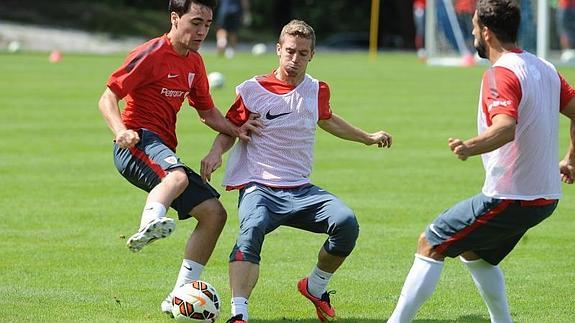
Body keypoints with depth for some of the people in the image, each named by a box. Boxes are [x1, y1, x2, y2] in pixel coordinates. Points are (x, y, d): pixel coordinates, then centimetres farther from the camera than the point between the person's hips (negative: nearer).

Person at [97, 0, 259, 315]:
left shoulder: (194, 62, 17)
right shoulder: (152, 54, -7)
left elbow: (207, 111, 25)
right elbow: (108, 98, -10)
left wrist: (235, 130, 5)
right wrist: (120, 131, -29)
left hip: (164, 150, 8)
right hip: (137, 143, -8)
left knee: (214, 212, 3)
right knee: (177, 176, -39)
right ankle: (149, 224, -66)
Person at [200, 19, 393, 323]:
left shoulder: (318, 91, 11)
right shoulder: (253, 91, -1)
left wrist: (367, 137, 43)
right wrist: (216, 151, -11)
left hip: (301, 190, 4)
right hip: (259, 188, -4)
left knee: (346, 222, -22)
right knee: (252, 229, -37)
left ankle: (315, 287, 6)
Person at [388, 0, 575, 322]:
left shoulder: (501, 74, -18)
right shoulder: (544, 68, 9)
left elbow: (506, 126, -35)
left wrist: (471, 147, -52)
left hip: (508, 198, -9)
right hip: (545, 197, 9)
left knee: (430, 245, 0)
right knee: (474, 253, 27)